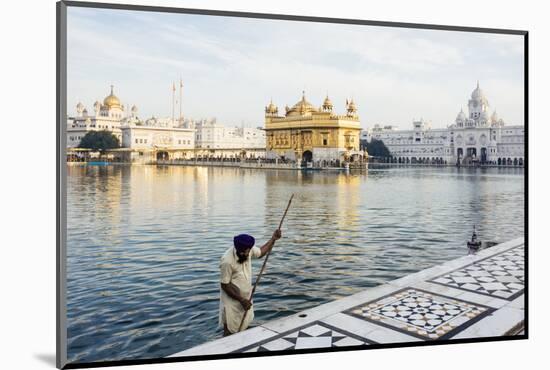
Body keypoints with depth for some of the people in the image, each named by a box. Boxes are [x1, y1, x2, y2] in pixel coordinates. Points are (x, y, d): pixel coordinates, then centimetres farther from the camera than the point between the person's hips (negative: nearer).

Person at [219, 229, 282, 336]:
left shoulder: (248, 250, -12)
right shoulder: (227, 261, -30)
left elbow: (261, 252, 11)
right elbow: (225, 285, -21)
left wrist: (273, 239, 0)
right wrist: (242, 300, -20)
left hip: (246, 297, 6)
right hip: (232, 301, -6)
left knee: (244, 329, 20)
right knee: (230, 332, 6)